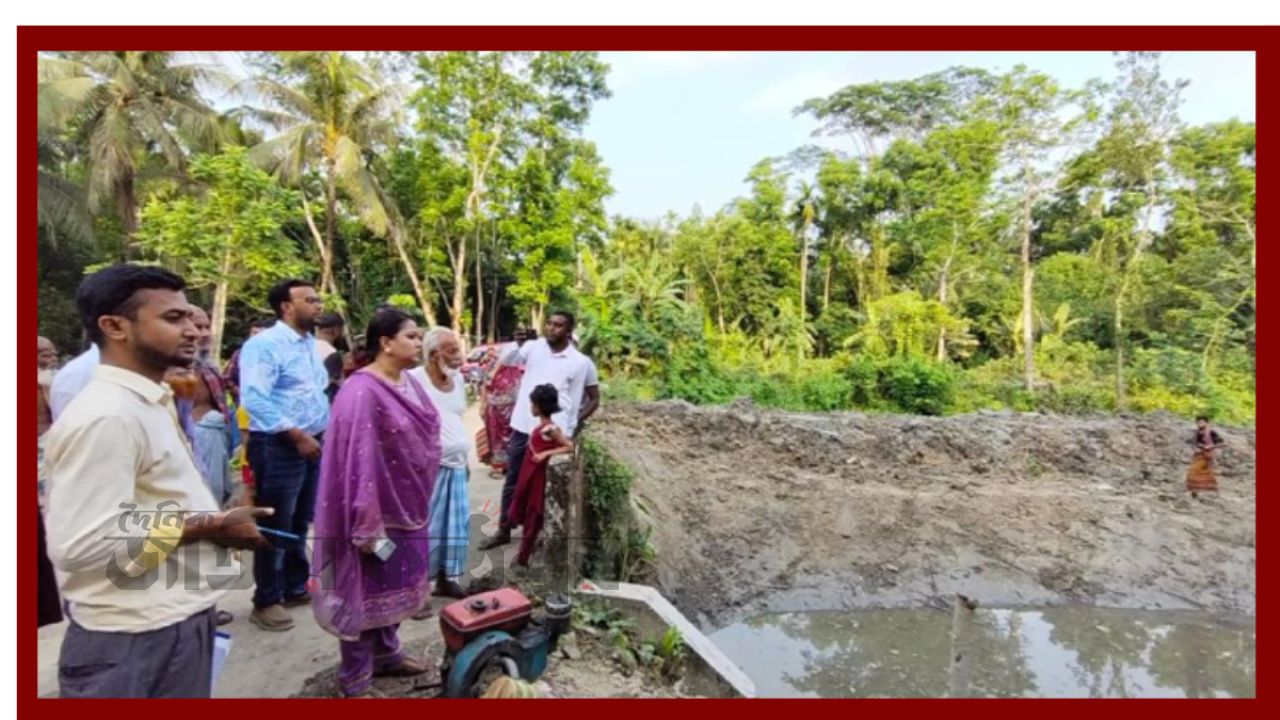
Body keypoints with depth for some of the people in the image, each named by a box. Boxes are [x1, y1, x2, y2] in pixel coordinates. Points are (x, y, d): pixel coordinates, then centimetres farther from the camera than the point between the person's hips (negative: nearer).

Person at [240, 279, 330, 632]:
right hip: (279, 446, -8)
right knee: (276, 527, 3)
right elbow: (255, 399, -21)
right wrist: (297, 435, -21)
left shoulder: (311, 343, 13)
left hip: (313, 443, 8)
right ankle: (267, 601, 19)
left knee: (300, 523, 18)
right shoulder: (264, 344, -13)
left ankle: (296, 587, 33)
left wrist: (323, 430, 8)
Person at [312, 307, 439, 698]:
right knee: (367, 591, 8)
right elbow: (358, 463, -24)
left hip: (407, 507, 8)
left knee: (396, 585, 22)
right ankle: (354, 682, 26)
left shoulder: (408, 382, 4)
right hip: (378, 512, -8)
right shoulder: (362, 392, -22)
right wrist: (367, 526, -23)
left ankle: (386, 654, 43)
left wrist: (422, 502, 16)